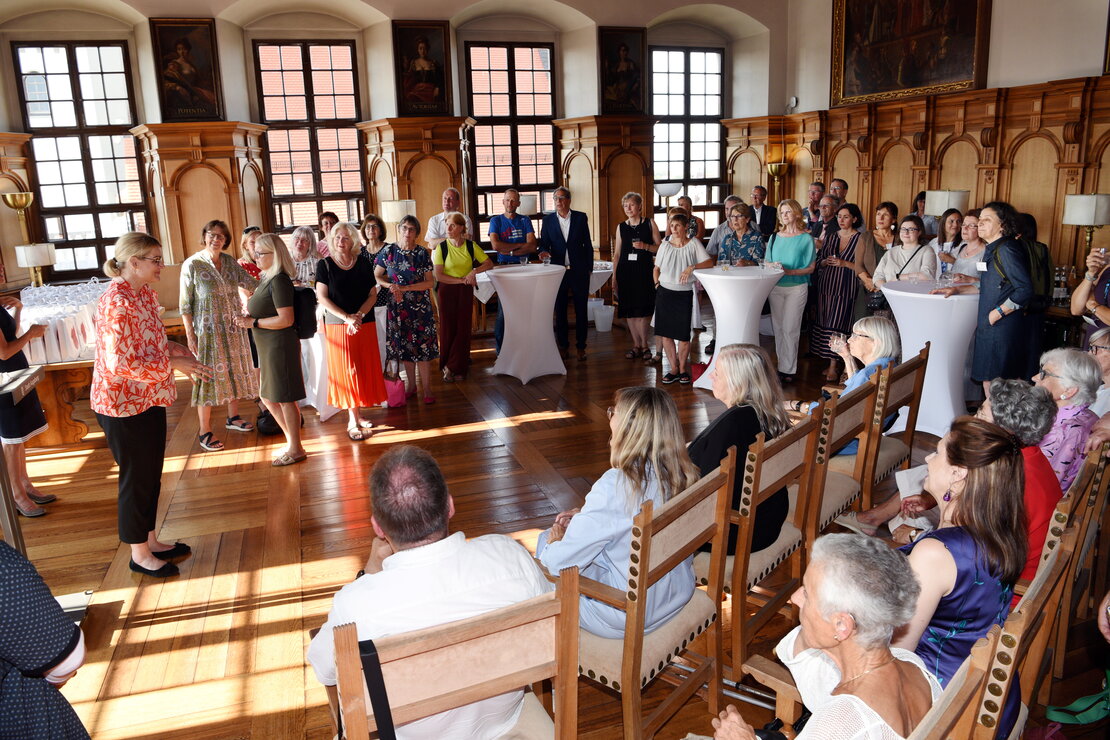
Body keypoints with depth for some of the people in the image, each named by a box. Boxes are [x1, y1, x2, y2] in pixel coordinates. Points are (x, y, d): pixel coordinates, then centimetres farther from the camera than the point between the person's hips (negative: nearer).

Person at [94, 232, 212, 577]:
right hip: (125, 404, -9)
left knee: (151, 474, 18)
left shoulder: (145, 293, 6)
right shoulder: (116, 303, -23)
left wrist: (173, 347, 0)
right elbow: (120, 364, -26)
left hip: (149, 399, 9)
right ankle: (139, 554, 22)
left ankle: (150, 541, 33)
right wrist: (174, 364, -21)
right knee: (136, 478, 5)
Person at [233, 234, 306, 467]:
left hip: (280, 345, -10)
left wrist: (253, 322, -16)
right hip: (268, 347, 10)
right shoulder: (268, 278, 10)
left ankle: (296, 449, 14)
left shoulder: (279, 281, -18)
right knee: (268, 397, 17)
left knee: (284, 398, 1)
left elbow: (285, 319, -23)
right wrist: (248, 317, 3)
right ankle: (292, 441, 30)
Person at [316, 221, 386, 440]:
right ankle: (352, 421, 5)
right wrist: (347, 318, -17)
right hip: (337, 325, -2)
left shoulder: (364, 262, 3)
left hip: (364, 324, 2)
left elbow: (372, 294, 3)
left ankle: (357, 414, 16)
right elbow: (322, 297, -7)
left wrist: (359, 315, -14)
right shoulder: (324, 265, -2)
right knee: (346, 371, 0)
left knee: (363, 369, 4)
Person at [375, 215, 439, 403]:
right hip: (397, 306, 2)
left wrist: (405, 288, -16)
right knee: (404, 346, 8)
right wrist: (390, 286, -11)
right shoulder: (388, 251, 0)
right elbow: (376, 276, 8)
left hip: (420, 307, -2)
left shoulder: (422, 253, -3)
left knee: (423, 346, -3)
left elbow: (429, 283, -6)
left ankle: (427, 388, 4)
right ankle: (411, 385, 23)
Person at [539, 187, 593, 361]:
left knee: (581, 310, 2)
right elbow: (544, 243, 5)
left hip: (579, 271, -1)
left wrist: (589, 268, 3)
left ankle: (581, 347, 12)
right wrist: (544, 252, -18)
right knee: (560, 310, 7)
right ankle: (563, 345, 18)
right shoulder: (548, 220, 5)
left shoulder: (581, 217, 3)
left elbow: (588, 244, 5)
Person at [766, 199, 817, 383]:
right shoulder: (775, 237, 9)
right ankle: (781, 364, 14)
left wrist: (789, 272, -17)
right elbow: (768, 263, 13)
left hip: (796, 288, -4)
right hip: (775, 287, 4)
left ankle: (788, 369, 2)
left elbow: (810, 268, -3)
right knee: (778, 327, 5)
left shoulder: (806, 239, -2)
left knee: (790, 329, -5)